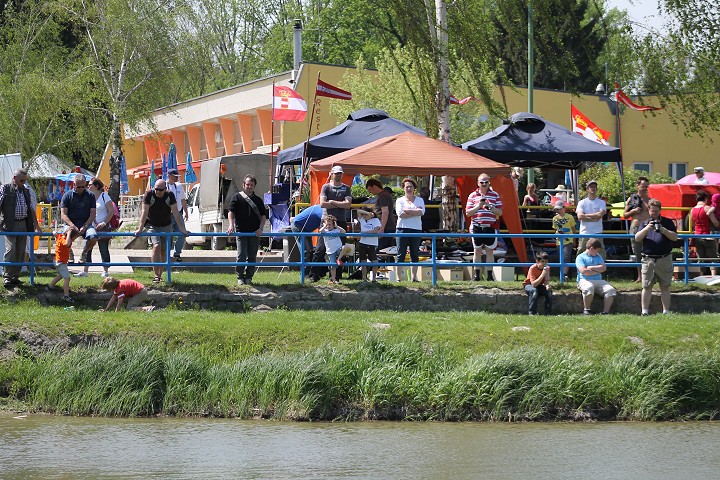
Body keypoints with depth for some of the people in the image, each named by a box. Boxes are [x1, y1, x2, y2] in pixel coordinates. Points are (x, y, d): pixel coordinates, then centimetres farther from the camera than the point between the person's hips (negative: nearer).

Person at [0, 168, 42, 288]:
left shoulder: (26, 191, 16)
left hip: (23, 224, 6)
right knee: (10, 250, -14)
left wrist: (36, 224, 15)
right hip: (10, 224, -5)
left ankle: (15, 276, 11)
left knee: (20, 252, 4)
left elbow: (31, 209, 20)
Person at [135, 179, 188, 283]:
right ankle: (156, 275, -23)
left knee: (164, 251, 5)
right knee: (156, 246, -20)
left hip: (166, 226, 3)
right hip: (152, 226, -3)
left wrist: (182, 229, -18)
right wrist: (140, 229, -27)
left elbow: (175, 213, -14)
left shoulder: (169, 196, -13)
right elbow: (144, 212, -21)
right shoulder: (149, 195, -18)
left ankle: (160, 275, 16)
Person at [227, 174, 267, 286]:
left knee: (252, 257, 5)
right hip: (241, 232, -3)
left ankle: (249, 277, 14)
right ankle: (240, 277, 5)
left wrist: (260, 228, -5)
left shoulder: (258, 200, 13)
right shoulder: (237, 197, 5)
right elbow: (231, 211, -5)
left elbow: (264, 215, 11)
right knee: (241, 256, -7)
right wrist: (231, 225, -21)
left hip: (255, 233, 3)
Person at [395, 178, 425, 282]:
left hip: (416, 230, 2)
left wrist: (407, 210, -8)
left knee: (415, 254, 3)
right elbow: (400, 214, -9)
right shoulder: (400, 200, 7)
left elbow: (421, 212, -7)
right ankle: (399, 277, -2)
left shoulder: (419, 200, 12)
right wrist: (415, 212, -8)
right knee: (401, 254, -3)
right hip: (402, 229, -2)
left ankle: (414, 277, 5)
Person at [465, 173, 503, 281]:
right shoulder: (473, 196, 6)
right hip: (477, 227, 1)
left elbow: (500, 212, 4)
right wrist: (478, 206, -12)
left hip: (490, 227, 0)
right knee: (477, 251, 4)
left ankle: (490, 275, 6)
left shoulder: (495, 195, 6)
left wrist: (490, 207, -13)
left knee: (489, 251, 2)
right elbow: (468, 213, 2)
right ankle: (477, 275, 8)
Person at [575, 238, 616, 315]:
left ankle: (605, 312, -22)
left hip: (598, 281, 5)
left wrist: (591, 268, -2)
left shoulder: (598, 256, 23)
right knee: (589, 288, -41)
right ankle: (586, 309, -23)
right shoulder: (580, 257, 5)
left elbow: (603, 268, 8)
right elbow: (583, 271, -11)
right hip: (585, 281, -5)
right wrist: (597, 271, -1)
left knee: (611, 290, -22)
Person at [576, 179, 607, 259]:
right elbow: (580, 216, -8)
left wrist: (586, 215, -5)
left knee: (601, 255, -5)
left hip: (597, 234, 0)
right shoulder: (582, 203, 7)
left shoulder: (601, 202, 8)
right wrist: (594, 218, -10)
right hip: (584, 233, 0)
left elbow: (600, 215, -9)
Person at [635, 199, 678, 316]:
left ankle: (666, 311, 6)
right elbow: (637, 238, 1)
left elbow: (674, 237, 0)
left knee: (665, 287, 3)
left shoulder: (667, 222, 9)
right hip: (648, 259, 0)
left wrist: (663, 230, -15)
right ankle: (644, 311, 1)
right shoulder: (645, 223, 12)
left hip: (664, 259, 0)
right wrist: (647, 228, -15)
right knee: (647, 286, -1)